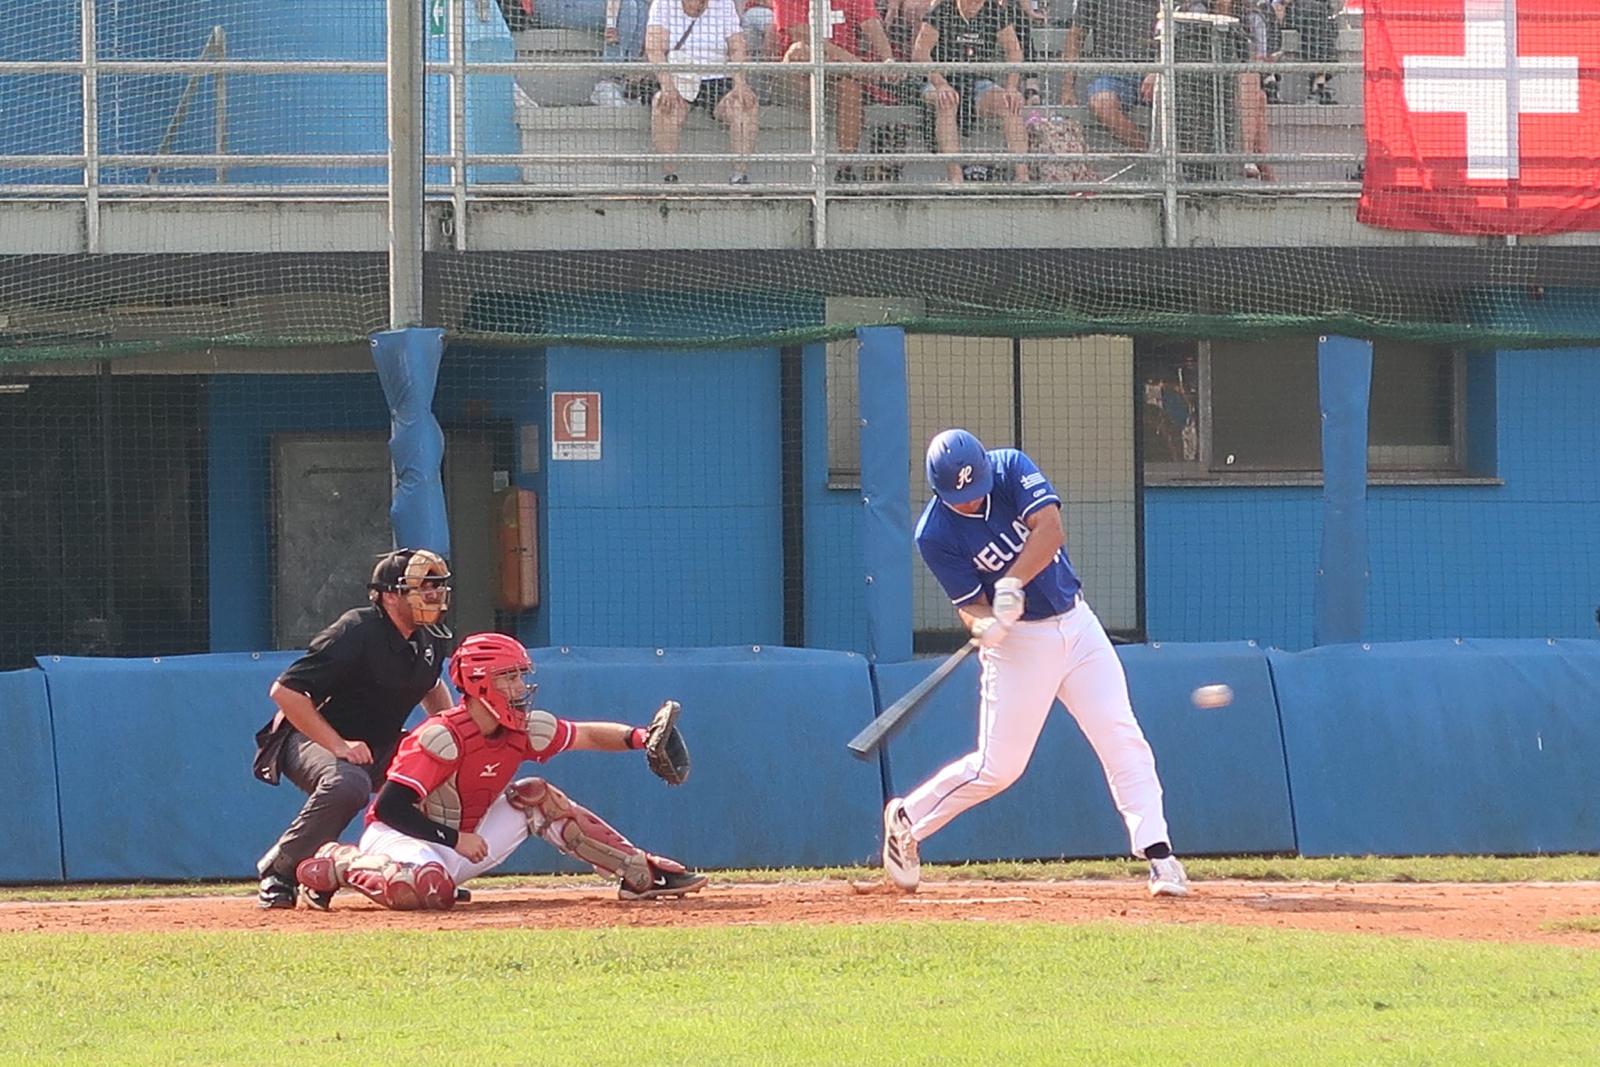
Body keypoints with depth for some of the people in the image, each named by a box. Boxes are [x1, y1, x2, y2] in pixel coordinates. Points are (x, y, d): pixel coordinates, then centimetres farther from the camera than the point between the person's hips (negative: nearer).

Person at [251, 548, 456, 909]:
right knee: (348, 783, -40)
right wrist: (339, 746, -31)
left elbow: (430, 685, 25)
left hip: (381, 748, 8)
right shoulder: (357, 632, -24)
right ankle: (277, 871, -25)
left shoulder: (431, 639, 1)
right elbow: (284, 691, -27)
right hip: (310, 741, -8)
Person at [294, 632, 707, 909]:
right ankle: (343, 865, -12)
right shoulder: (443, 738, -24)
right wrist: (455, 839, -30)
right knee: (429, 887, -42)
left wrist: (638, 738, -15)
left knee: (535, 798, 2)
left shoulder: (524, 730, -1)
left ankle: (639, 874, 4)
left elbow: (587, 735, 5)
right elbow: (390, 807, -28)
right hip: (402, 836, -8)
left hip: (463, 841, 8)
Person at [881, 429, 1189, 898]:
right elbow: (971, 604, -13)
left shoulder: (1011, 468, -9)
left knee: (1123, 740, -6)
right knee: (997, 767, -1)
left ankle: (1158, 855, -6)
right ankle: (906, 819, 21)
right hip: (1019, 642, -3)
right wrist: (985, 625, -37)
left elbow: (1050, 530, -22)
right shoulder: (935, 535, -14)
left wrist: (1011, 585, -34)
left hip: (1076, 625, 3)